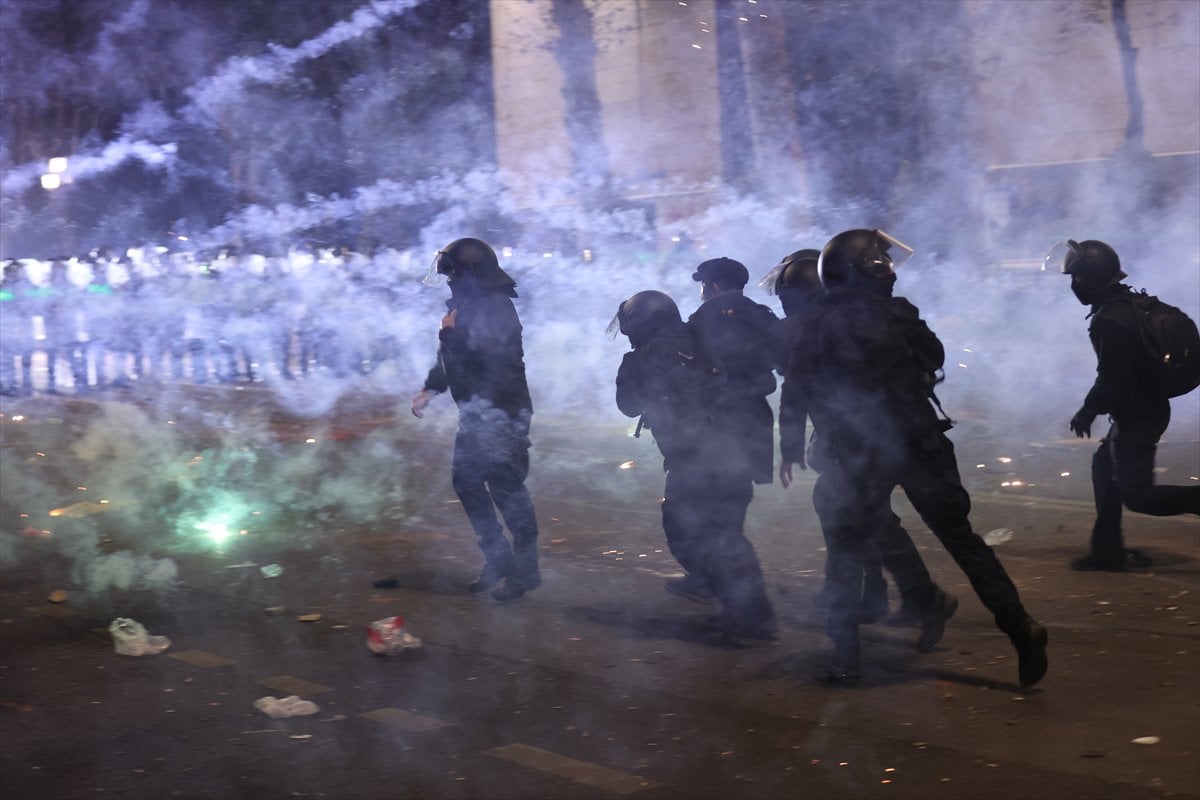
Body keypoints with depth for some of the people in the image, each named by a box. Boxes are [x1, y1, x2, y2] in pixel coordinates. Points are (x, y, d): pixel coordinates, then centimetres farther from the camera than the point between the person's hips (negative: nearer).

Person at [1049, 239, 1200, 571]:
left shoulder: (1108, 321, -25)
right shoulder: (1132, 303, 6)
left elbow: (1110, 380, -26)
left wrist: (1088, 412, -8)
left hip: (1137, 417, -10)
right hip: (1150, 406, 10)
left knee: (1136, 494, -3)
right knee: (1105, 466, 19)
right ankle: (1107, 550, 23)